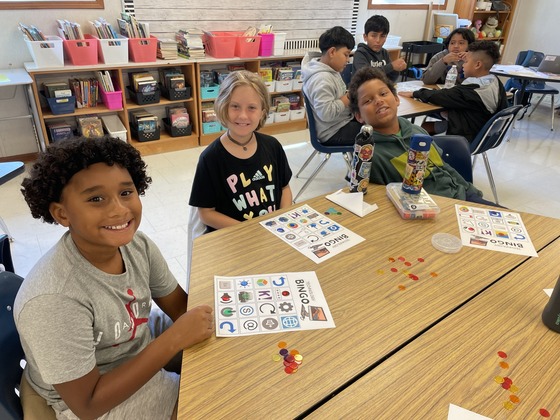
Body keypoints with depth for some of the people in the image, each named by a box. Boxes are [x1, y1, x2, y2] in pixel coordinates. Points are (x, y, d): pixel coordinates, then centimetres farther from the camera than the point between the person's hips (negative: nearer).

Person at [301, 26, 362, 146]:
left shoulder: (331, 69, 4)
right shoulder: (321, 79, -26)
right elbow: (326, 113, -32)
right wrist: (349, 98, -21)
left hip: (342, 122, 10)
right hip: (333, 132, -10)